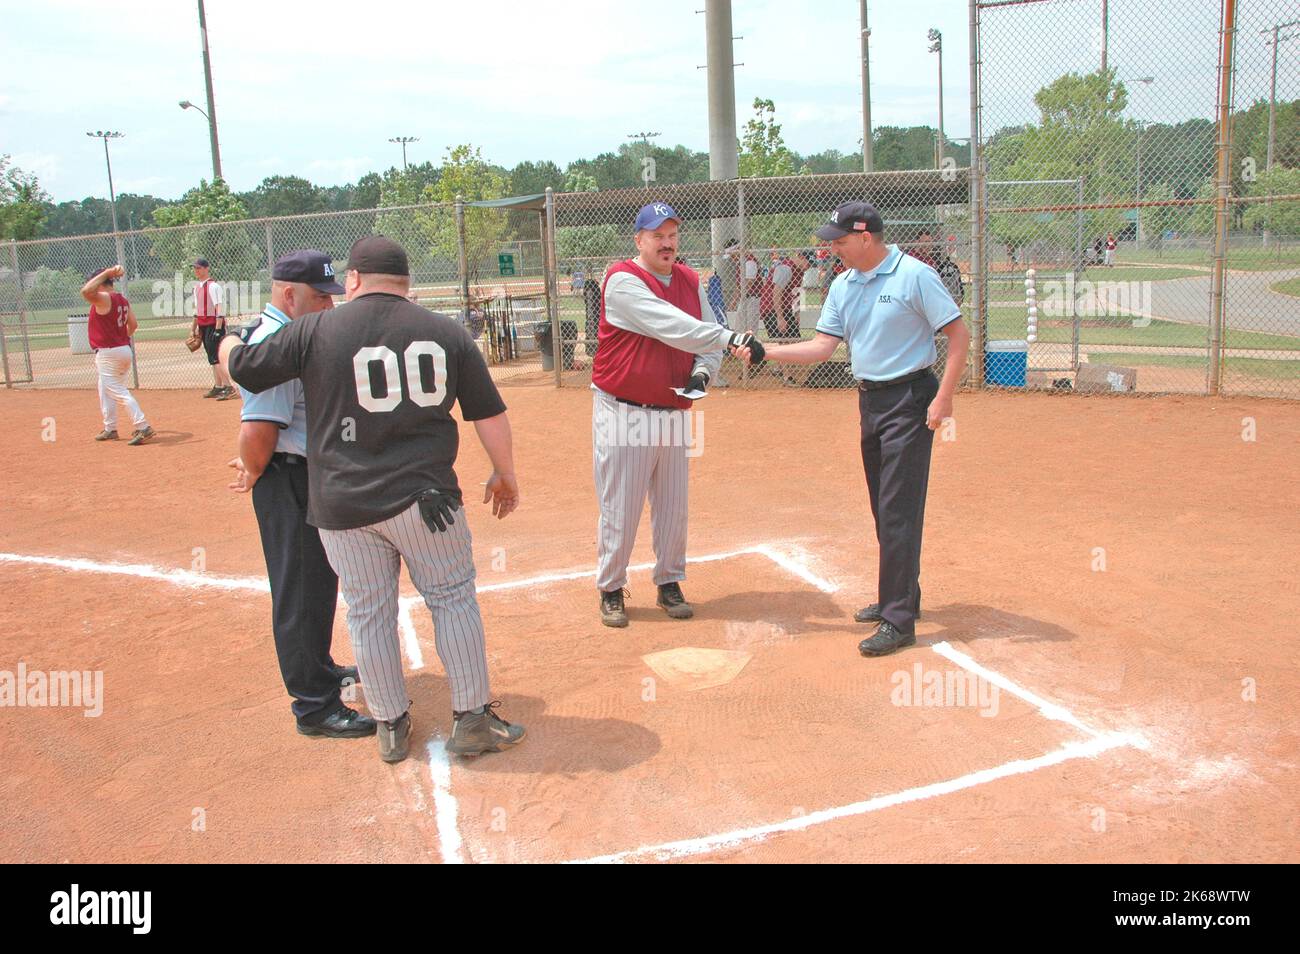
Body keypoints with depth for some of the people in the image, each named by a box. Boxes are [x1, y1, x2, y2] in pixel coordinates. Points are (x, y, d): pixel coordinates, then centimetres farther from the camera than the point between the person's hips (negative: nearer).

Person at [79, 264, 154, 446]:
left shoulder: (104, 298, -17)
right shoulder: (122, 299, 8)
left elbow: (86, 291, -36)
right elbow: (133, 324, 12)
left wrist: (106, 273, -30)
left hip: (108, 353, -10)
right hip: (124, 348, 10)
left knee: (119, 392, -9)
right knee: (105, 390, 23)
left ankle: (143, 428, -14)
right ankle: (110, 429, 32)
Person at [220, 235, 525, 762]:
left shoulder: (315, 330, -2)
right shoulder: (447, 333, 2)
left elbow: (241, 367, 8)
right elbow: (490, 415, 5)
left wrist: (229, 341, 32)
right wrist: (504, 474, 20)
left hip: (342, 506, 1)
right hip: (424, 497, 0)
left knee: (369, 614, 14)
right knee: (453, 599, 13)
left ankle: (391, 726, 26)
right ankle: (472, 719, 16)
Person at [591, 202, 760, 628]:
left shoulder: (691, 281, 9)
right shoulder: (623, 280, -14)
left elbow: (708, 342, 11)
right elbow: (673, 327, -27)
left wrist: (703, 372, -10)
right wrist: (729, 337, -35)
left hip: (673, 412, 6)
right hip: (624, 412, -6)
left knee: (672, 506, 12)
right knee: (620, 507, 0)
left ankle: (669, 584, 27)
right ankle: (610, 590, 16)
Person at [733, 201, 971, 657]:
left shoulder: (915, 276, -12)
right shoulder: (843, 286, 8)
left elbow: (959, 335, -11)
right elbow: (821, 347, 6)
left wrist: (943, 398, -18)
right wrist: (764, 350, -5)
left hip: (909, 400, -7)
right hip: (869, 399, 8)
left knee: (900, 512, -8)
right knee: (884, 510, 15)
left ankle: (900, 621, -3)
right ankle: (898, 598, 29)